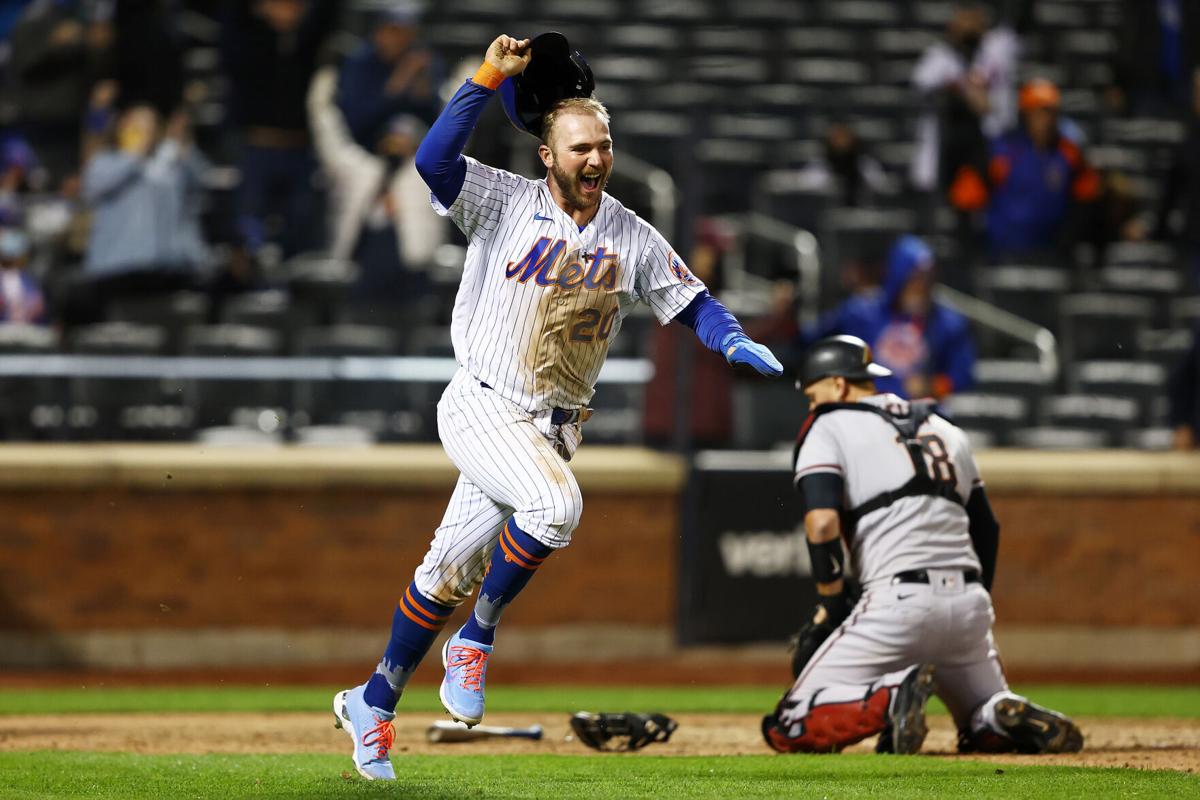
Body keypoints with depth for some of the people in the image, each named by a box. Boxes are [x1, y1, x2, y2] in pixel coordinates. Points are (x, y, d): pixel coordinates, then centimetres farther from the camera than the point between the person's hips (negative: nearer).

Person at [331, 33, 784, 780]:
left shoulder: (635, 240, 4)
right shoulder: (506, 202, -6)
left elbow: (693, 301, 7)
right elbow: (433, 159, -21)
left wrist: (737, 342, -14)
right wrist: (489, 79, -25)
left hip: (553, 427, 4)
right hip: (482, 410, -4)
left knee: (452, 572, 7)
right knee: (556, 501, -30)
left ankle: (374, 703, 21)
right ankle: (478, 637, -10)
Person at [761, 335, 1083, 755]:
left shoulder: (828, 427, 4)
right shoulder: (944, 429, 23)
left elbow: (822, 523, -11)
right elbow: (986, 527, 23)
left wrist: (831, 606, -3)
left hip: (898, 602, -6)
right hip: (970, 603, 6)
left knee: (789, 729, -2)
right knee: (986, 729, 25)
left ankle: (892, 698, -28)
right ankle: (1021, 721, -11)